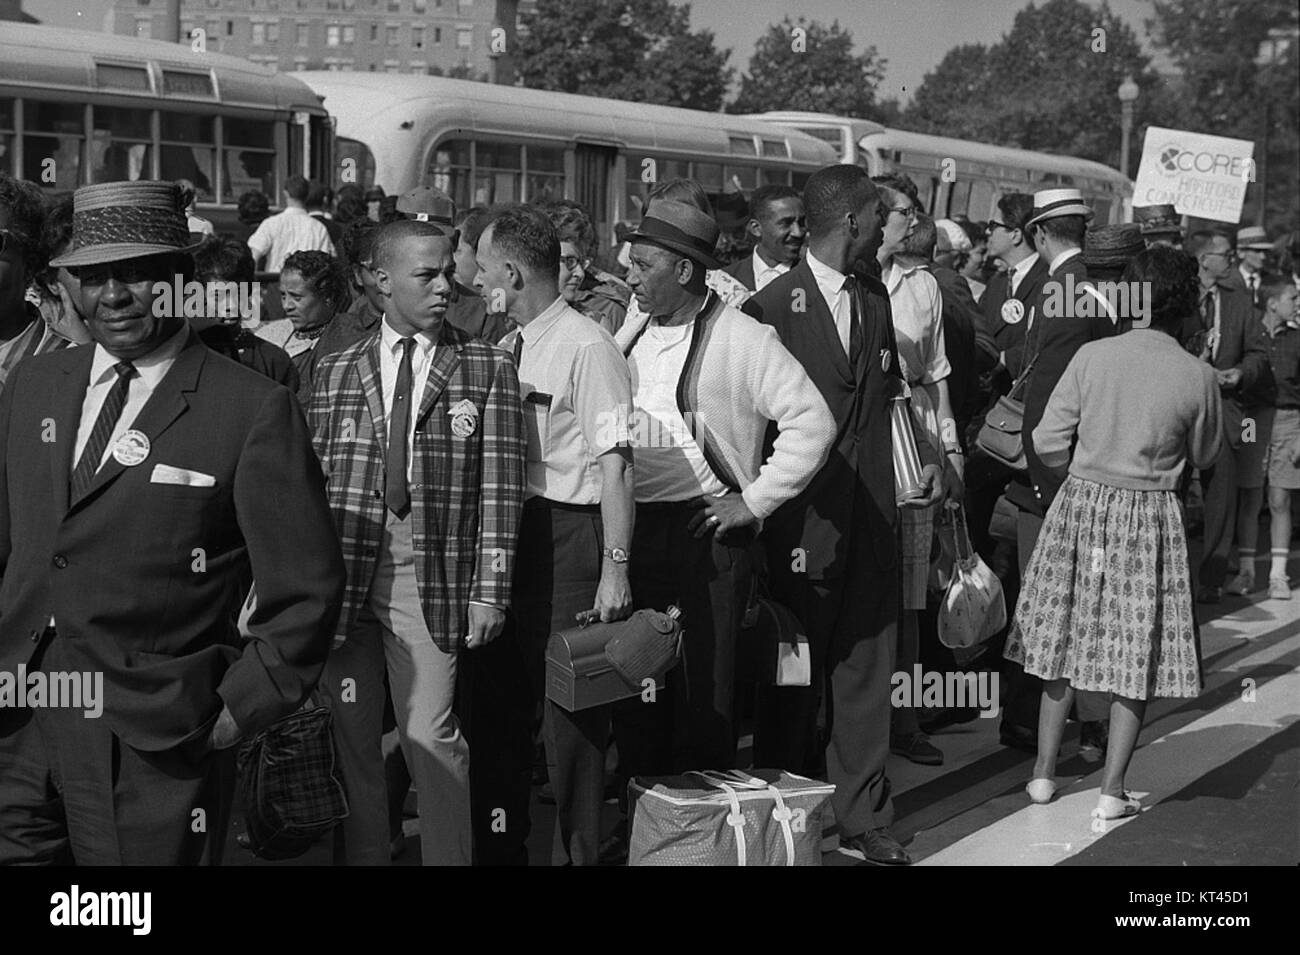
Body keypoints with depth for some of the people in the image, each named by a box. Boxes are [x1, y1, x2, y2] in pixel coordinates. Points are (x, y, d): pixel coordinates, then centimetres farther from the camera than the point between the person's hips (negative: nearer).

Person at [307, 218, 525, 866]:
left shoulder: (487, 369, 4)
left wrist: (489, 591, -6)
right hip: (342, 571, 2)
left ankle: (449, 859, 8)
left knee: (432, 738, -4)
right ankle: (358, 857, 19)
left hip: (433, 575, -2)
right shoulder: (334, 373, 10)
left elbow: (500, 489, 0)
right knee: (348, 739, 6)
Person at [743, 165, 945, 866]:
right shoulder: (772, 307, -11)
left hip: (872, 515, 6)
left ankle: (862, 816, 20)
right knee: (794, 677, 5)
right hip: (801, 520, -6)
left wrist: (926, 454, 9)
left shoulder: (875, 299, 11)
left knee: (866, 669, 10)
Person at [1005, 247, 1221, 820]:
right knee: (1136, 656, 7)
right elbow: (1203, 458, 6)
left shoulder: (1092, 356, -7)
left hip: (1081, 505, 2)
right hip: (1151, 517, -2)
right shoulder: (1198, 377, -8)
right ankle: (1112, 790, 9)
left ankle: (1044, 773, 21)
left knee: (1066, 641, 13)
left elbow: (1047, 443, -4)